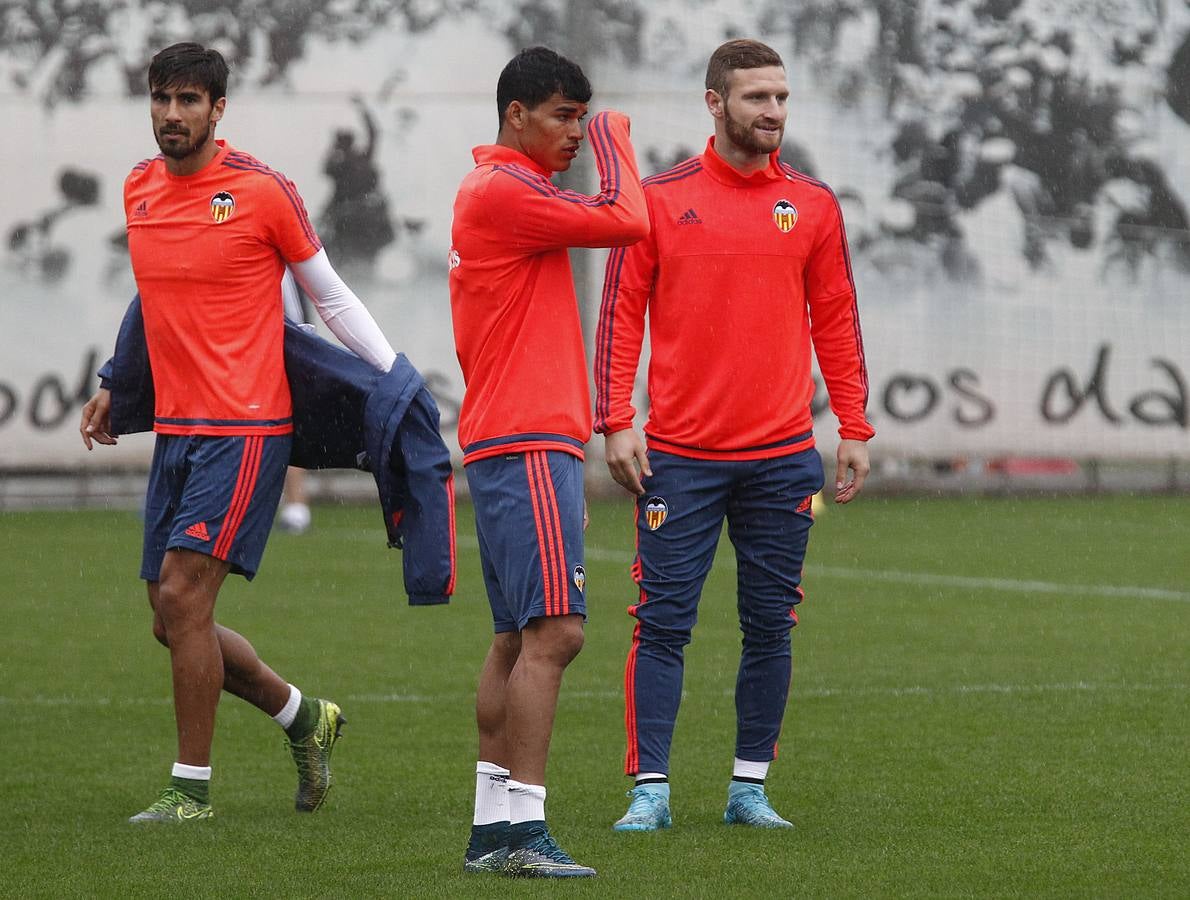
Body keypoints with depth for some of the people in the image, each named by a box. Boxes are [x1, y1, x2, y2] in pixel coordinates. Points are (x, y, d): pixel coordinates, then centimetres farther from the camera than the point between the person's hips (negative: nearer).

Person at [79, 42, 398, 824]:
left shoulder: (262, 190, -8)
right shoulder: (139, 190, 10)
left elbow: (332, 298, 0)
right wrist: (117, 388, 27)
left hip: (245, 429, -7)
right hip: (175, 428, 7)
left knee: (182, 596, -14)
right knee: (174, 621, 8)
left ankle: (192, 788, -4)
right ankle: (302, 715, 30)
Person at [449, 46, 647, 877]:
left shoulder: (496, 191, 21)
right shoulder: (504, 191, -12)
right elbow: (625, 222, -15)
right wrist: (614, 138, 0)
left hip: (509, 441, 11)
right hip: (528, 443, -11)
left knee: (519, 638, 11)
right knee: (553, 630, -16)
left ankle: (493, 827, 12)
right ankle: (522, 829, -19)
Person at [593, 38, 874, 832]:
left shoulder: (813, 205, 8)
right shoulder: (660, 199, 1)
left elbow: (836, 321, 12)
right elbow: (622, 314, 2)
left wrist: (855, 430, 6)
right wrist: (616, 424, -6)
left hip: (782, 457, 2)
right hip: (680, 455, -2)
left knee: (770, 629, 5)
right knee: (664, 625, -4)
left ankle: (750, 788, 14)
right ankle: (650, 790, 0)